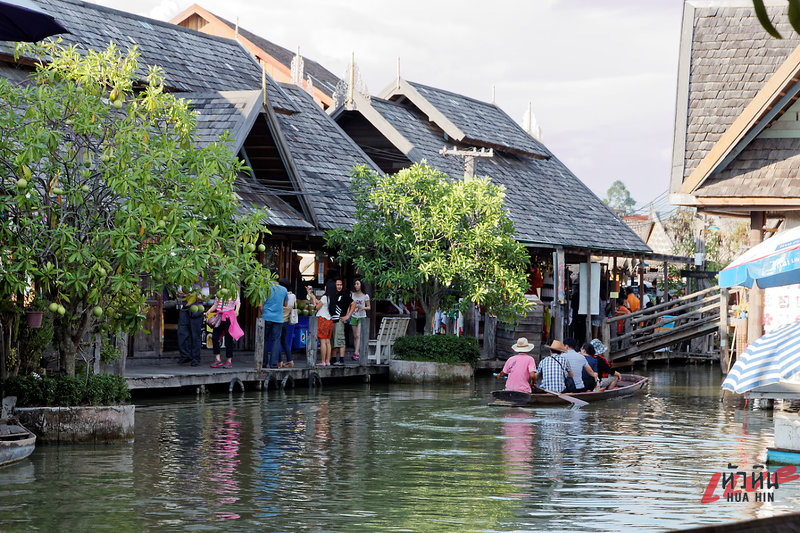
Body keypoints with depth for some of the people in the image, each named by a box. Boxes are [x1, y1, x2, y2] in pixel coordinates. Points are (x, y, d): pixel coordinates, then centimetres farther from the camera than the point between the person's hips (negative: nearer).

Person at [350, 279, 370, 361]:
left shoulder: (365, 296, -1)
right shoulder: (352, 294, 7)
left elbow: (369, 307, 4)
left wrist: (363, 307, -16)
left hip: (362, 317, -4)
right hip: (353, 317, 4)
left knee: (358, 335, -15)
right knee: (355, 336, 3)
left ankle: (356, 353, -22)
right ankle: (357, 353, 8)